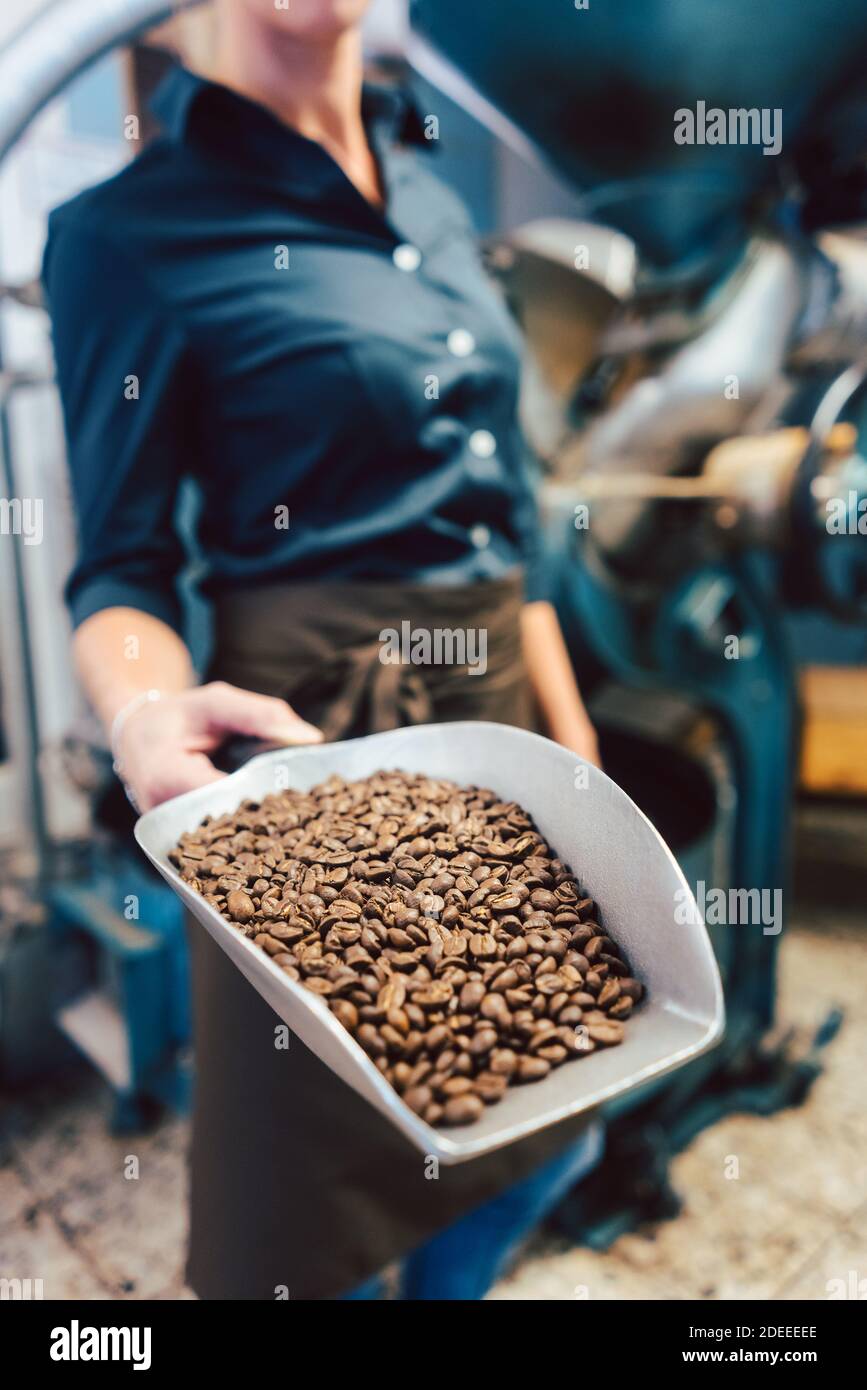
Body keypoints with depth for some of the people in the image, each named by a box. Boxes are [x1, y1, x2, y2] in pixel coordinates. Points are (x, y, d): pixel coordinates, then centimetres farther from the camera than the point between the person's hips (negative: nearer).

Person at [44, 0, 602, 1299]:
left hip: (501, 705, 7)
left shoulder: (433, 192, 13)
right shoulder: (134, 227, -7)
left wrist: (574, 746, 11)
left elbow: (507, 509, 13)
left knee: (548, 1133, 21)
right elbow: (121, 563, -7)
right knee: (320, 1195, 11)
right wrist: (142, 708, -30)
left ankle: (450, 1286, 50)